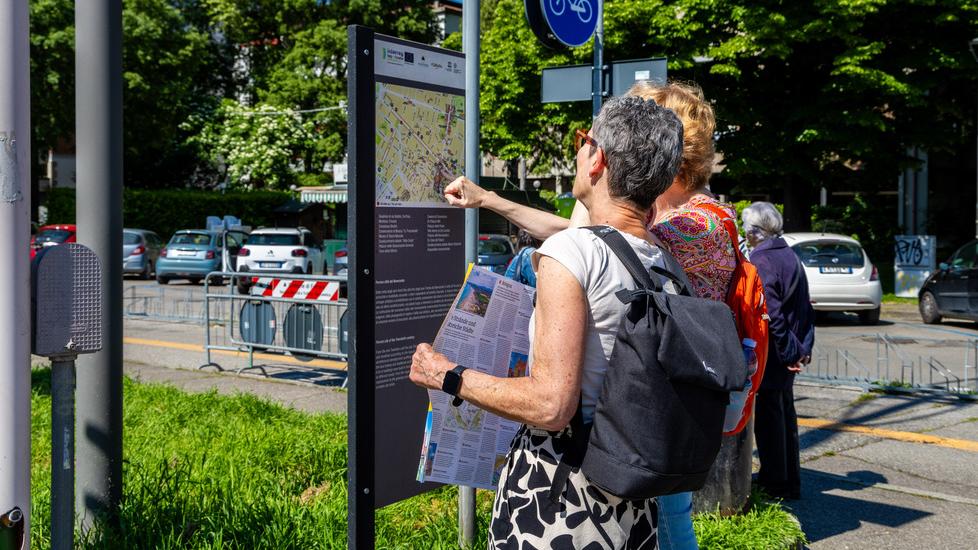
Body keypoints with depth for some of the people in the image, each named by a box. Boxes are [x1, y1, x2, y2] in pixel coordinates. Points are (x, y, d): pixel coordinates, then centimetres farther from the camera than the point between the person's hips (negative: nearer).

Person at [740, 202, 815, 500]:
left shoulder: (760, 262, -17)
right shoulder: (791, 257, 10)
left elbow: (770, 313, -22)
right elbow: (806, 308, 12)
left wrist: (788, 350, -14)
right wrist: (803, 347, 11)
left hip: (770, 354, -9)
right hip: (790, 355, 9)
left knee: (768, 416, 0)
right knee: (785, 412, 16)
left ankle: (775, 483, 8)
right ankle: (790, 481, 25)